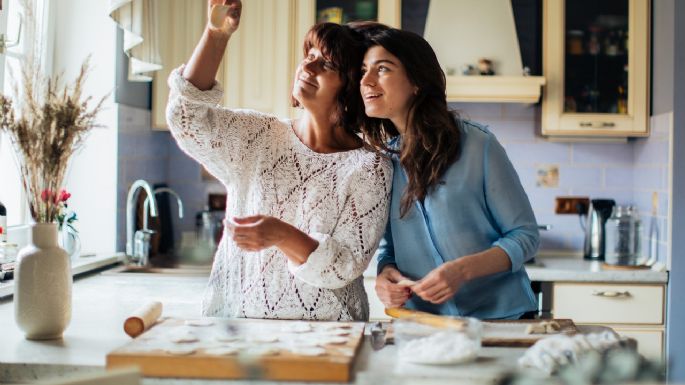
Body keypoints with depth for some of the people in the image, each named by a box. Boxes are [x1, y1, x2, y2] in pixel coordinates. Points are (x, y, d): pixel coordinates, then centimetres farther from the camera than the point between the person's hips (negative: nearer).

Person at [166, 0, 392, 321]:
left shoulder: (370, 168, -4)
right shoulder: (257, 137, 7)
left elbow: (346, 267, -8)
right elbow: (187, 118, -7)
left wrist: (282, 236, -25)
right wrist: (217, 33, -13)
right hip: (234, 317, 2)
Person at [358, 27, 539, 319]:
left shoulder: (477, 145, -6)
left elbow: (524, 235, -2)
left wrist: (463, 270, -17)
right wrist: (385, 272, -7)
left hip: (499, 316, -3)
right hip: (424, 326, 4)